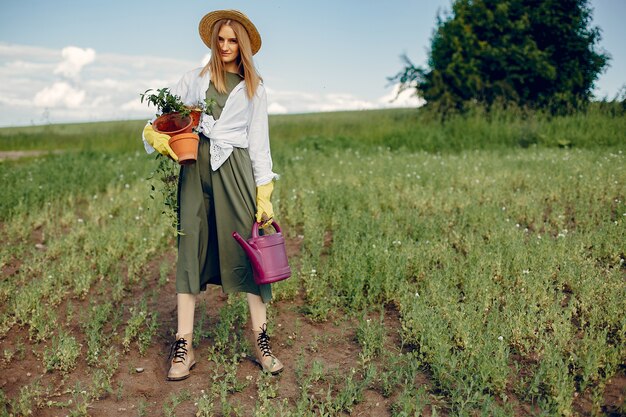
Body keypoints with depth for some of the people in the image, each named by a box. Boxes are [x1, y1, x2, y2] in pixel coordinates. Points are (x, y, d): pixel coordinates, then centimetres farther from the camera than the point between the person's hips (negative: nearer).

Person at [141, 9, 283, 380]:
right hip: (196, 167, 1)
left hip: (235, 169, -1)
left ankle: (261, 339, 4)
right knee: (191, 249, -2)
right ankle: (184, 346, 1)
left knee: (248, 249, -5)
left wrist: (265, 192, -1)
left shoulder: (254, 88, 12)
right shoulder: (194, 79, 14)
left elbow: (259, 141, 8)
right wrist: (155, 135, -10)